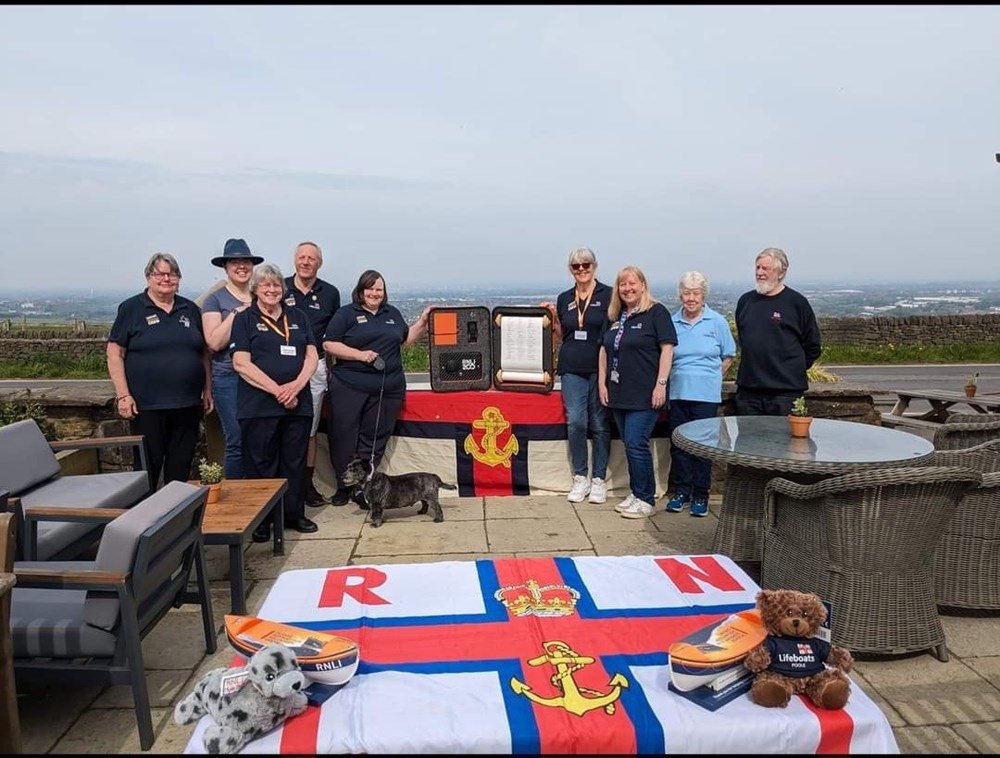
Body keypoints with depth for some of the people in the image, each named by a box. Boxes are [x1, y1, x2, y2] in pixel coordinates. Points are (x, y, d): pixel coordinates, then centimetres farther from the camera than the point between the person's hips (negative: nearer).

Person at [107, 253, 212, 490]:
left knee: (180, 469, 10)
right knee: (148, 467, 4)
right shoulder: (131, 308, 0)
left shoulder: (190, 309, 11)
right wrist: (123, 395, -10)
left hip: (187, 404, 4)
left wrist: (207, 390, 10)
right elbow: (115, 354, -3)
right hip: (147, 406, -3)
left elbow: (203, 353, 16)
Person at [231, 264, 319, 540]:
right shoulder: (245, 319, 4)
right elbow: (241, 363, -6)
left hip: (298, 402, 4)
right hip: (258, 404, -3)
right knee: (261, 463, 1)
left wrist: (297, 385, -10)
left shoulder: (298, 317, 15)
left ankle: (294, 513, 20)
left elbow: (312, 356, 8)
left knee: (295, 461, 9)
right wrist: (276, 390, -15)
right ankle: (260, 520, 12)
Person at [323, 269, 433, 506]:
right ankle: (343, 486, 16)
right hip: (350, 387, -3)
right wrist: (359, 354, -13)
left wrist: (423, 321, 13)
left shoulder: (393, 314, 18)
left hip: (388, 388, 3)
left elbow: (407, 338, 26)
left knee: (374, 439, 4)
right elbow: (329, 344, -3)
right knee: (344, 437, 1)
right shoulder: (346, 313, 4)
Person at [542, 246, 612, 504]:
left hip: (600, 367, -3)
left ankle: (599, 479, 14)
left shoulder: (608, 295, 0)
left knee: (600, 424, 3)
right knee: (575, 423, -1)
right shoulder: (564, 298, 13)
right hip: (572, 368, 3)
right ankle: (580, 478, 13)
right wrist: (554, 318, 3)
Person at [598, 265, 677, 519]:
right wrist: (602, 382, 11)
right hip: (619, 393, 7)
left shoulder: (656, 312, -5)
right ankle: (636, 493, 23)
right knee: (629, 445, 12)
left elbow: (667, 348, -10)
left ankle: (646, 499, 4)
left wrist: (661, 384, -16)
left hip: (645, 394, -7)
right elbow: (604, 350, 18)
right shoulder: (615, 316, 14)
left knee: (636, 444, -8)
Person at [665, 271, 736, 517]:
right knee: (678, 444, 8)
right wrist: (674, 380, 4)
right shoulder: (672, 322, 6)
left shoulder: (717, 322, 1)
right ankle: (681, 491, 21)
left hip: (705, 395, -2)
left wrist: (710, 378, 3)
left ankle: (700, 495, 12)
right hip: (677, 393, 3)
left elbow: (727, 357, 7)